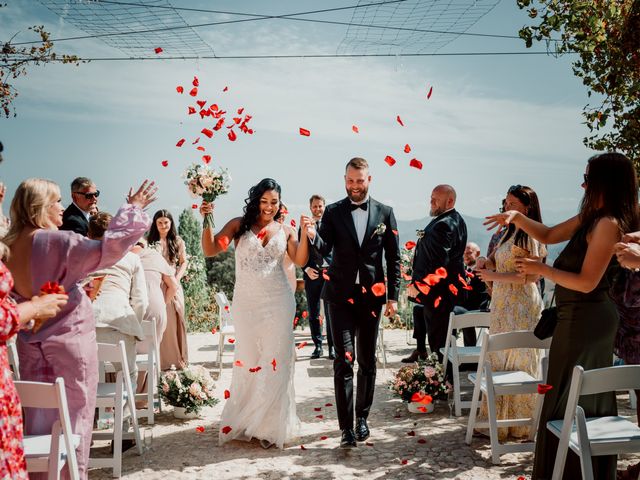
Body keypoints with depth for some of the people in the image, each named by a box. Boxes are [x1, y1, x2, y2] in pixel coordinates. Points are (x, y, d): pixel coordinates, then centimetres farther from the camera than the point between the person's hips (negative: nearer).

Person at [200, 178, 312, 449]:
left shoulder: (285, 231, 7)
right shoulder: (239, 225, 1)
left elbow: (300, 261, -6)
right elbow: (210, 250, -7)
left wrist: (304, 234, -19)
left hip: (278, 302, 1)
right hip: (246, 303, -1)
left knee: (276, 361, 2)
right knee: (248, 361, 8)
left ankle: (271, 424, 16)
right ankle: (245, 420, 26)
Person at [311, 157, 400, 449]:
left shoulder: (384, 213, 5)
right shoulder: (333, 212, 4)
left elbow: (393, 258, 5)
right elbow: (324, 249, -8)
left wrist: (393, 296, 0)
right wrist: (312, 236, -30)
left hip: (372, 296, 1)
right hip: (341, 296, -1)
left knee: (367, 361, 11)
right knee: (344, 361, -6)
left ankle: (362, 417, 27)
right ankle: (346, 427, -2)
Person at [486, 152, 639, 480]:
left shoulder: (608, 223, -20)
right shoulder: (590, 218, 9)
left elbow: (586, 282, -22)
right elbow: (549, 236, 17)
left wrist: (541, 269, -16)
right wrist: (517, 218, 3)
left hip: (584, 321, -10)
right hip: (588, 319, 10)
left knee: (567, 399, 1)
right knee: (590, 399, 18)